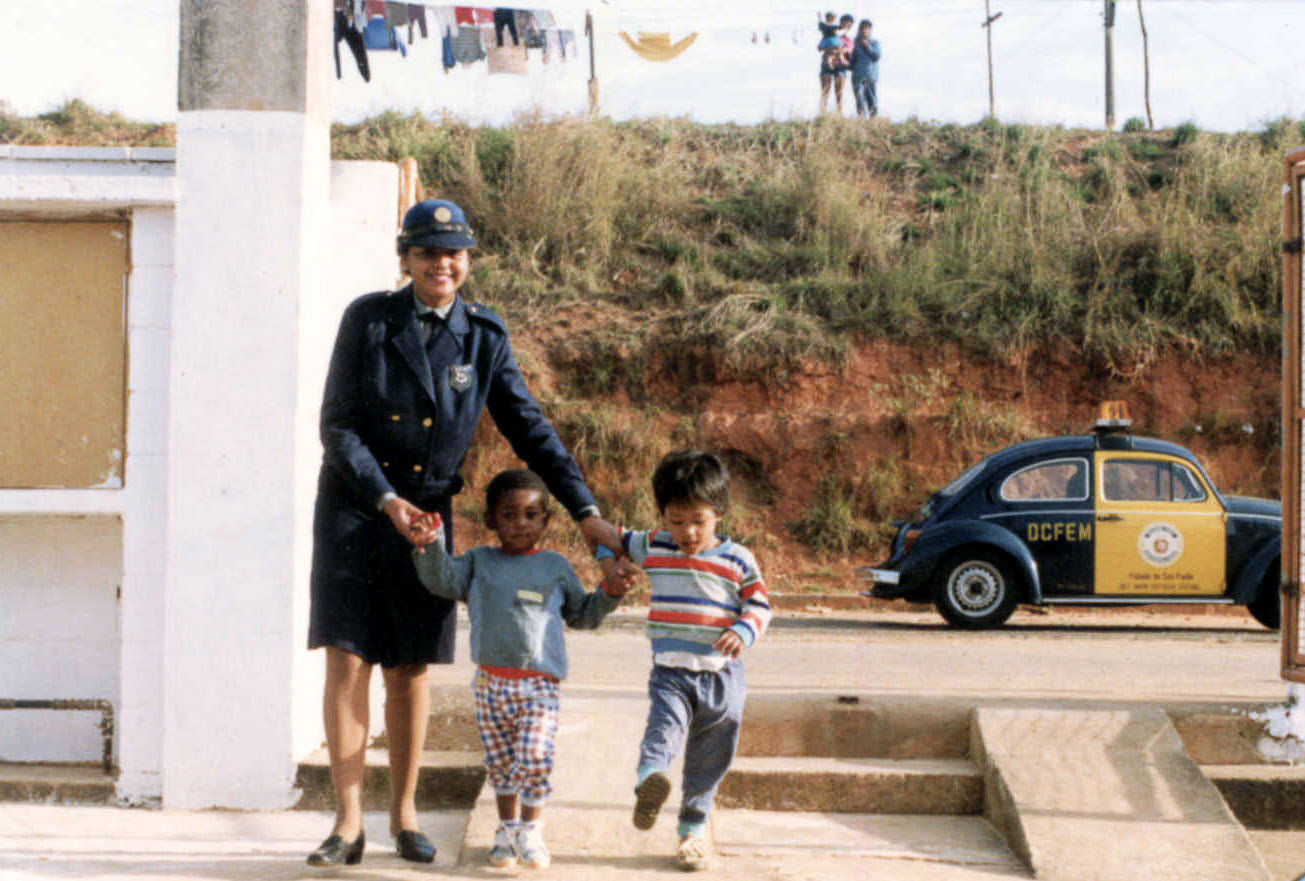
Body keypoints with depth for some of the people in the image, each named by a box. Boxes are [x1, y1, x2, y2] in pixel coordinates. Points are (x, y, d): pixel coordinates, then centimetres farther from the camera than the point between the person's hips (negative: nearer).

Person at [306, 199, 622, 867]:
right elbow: (337, 427, -9)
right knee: (347, 660, -7)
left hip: (425, 514, 2)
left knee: (411, 668, 6)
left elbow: (529, 430, 3)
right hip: (352, 507, -2)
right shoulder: (367, 319, -6)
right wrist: (387, 501, -19)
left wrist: (585, 512, -2)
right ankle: (348, 823, -2)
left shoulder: (484, 336, 0)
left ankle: (404, 815, 20)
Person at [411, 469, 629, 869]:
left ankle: (530, 829, 4)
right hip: (492, 682, 1)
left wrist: (609, 594, 2)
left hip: (540, 686, -1)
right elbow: (442, 579, -5)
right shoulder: (479, 562, 9)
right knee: (499, 762, 11)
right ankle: (506, 828, 27)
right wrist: (430, 542, -20)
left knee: (535, 758, -14)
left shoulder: (555, 567, 10)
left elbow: (582, 613, 19)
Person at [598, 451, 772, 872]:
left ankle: (693, 830, 21)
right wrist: (609, 564, 5)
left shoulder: (737, 560, 1)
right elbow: (613, 537, 24)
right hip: (670, 671, 0)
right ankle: (649, 781, -55)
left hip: (721, 675, 0)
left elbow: (759, 604, 3)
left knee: (708, 762, 8)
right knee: (664, 724, -30)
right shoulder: (653, 548, 7)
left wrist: (742, 632, -15)